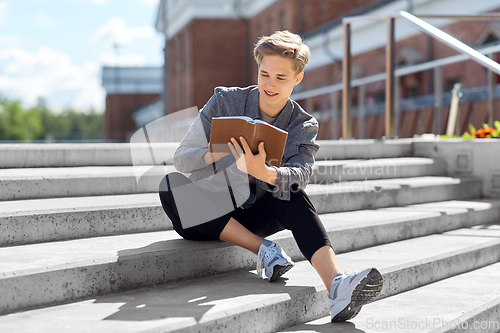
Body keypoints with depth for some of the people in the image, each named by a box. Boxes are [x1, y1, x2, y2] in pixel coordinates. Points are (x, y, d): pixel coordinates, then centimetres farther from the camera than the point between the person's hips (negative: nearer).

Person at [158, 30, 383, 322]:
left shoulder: (303, 126, -1)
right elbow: (181, 159, -8)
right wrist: (219, 155, -31)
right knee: (172, 186, -33)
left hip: (248, 219, 1)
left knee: (294, 197, -29)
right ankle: (263, 249, -29)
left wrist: (264, 173, -45)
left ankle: (338, 288, -44)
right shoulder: (225, 102, -4)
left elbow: (300, 175, -22)